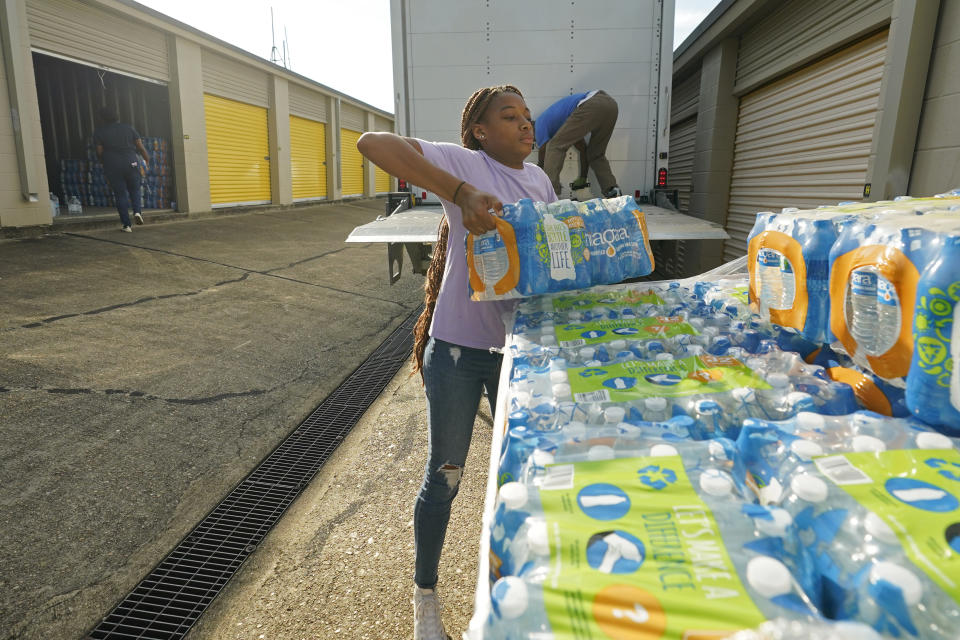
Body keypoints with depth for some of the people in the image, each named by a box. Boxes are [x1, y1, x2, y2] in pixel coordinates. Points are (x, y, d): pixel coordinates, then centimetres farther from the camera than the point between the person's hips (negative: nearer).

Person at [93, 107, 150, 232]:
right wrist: (147, 158, 20)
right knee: (134, 190, 17)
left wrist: (104, 162, 19)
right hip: (131, 164, 1)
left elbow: (99, 152, 0)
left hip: (112, 167, -1)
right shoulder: (129, 128, 4)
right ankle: (137, 211, -10)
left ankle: (126, 225, 2)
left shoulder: (99, 132, 1)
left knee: (120, 195, 5)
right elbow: (140, 147, 3)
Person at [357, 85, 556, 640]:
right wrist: (461, 192, -34)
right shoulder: (465, 163, -11)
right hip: (459, 349, -6)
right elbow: (373, 144, -25)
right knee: (445, 476, 9)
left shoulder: (539, 179, 9)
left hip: (521, 347, 6)